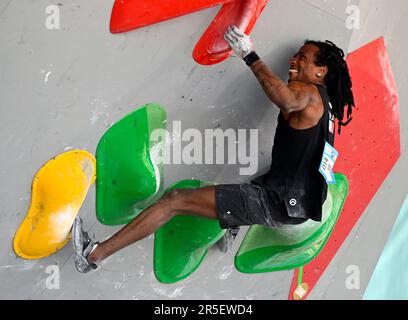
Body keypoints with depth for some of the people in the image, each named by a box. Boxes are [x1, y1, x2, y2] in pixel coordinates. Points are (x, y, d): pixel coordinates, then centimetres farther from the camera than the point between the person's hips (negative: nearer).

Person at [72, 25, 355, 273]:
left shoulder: (307, 92, -9)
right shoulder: (326, 103, 19)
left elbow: (287, 100, -35)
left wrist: (250, 56, -29)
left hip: (280, 201, -9)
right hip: (302, 202, 10)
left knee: (175, 200, -11)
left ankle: (94, 254, -8)